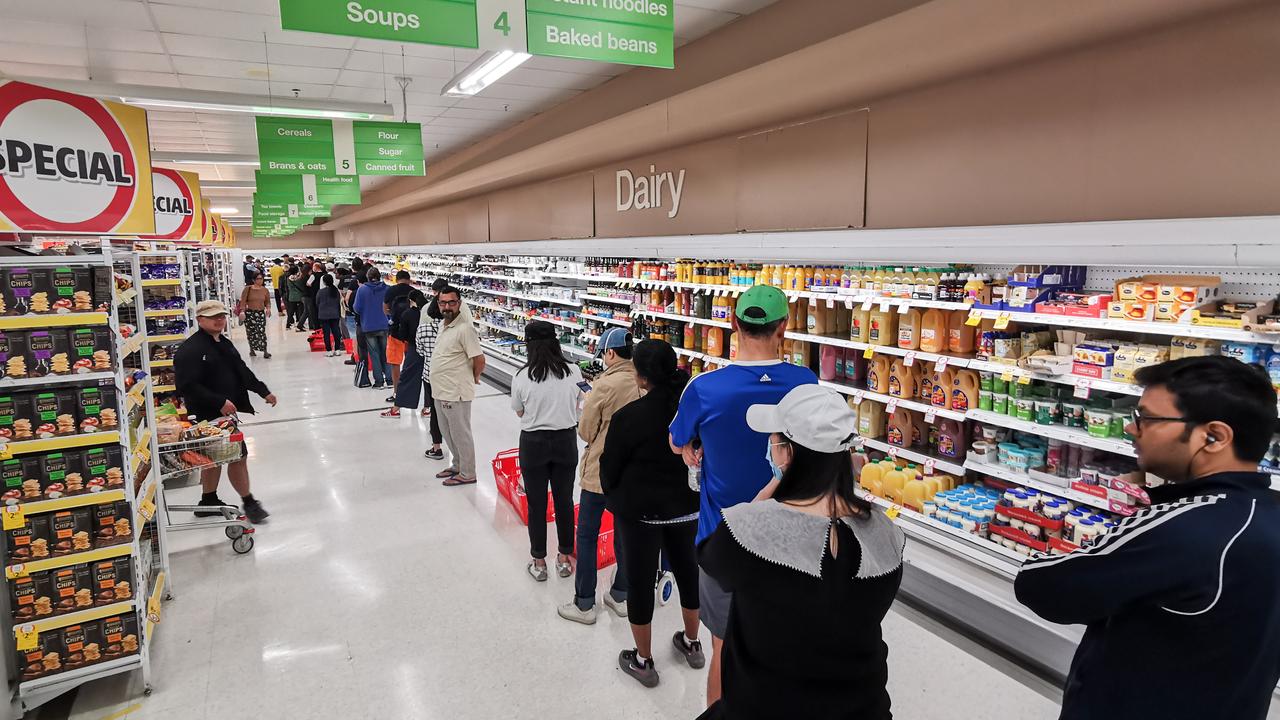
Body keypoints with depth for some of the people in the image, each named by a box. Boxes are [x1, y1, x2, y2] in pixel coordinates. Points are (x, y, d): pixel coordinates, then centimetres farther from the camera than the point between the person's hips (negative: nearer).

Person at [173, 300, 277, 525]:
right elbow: (187, 386, -23)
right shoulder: (190, 349, -16)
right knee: (238, 456, -6)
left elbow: (242, 371, 21)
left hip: (225, 412, 9)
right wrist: (220, 402, -27)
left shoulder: (225, 343, 13)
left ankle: (209, 502, 33)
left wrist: (264, 392, 15)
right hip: (208, 416, -9)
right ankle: (249, 503, 7)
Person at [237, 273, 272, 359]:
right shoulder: (247, 289, -2)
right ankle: (252, 350, 24)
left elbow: (268, 302, 12)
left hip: (261, 313, 1)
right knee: (251, 332, 4)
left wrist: (268, 308, -7)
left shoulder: (265, 290, 6)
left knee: (262, 331, -9)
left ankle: (265, 352, -9)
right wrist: (242, 311, -15)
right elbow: (243, 301, -4)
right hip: (249, 313, -1)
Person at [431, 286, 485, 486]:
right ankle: (457, 465, 39)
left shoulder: (465, 329, -21)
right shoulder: (442, 323, 7)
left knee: (460, 434, 4)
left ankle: (467, 474, 19)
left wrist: (474, 378, -3)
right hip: (440, 390, 9)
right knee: (447, 432, 22)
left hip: (455, 393, -9)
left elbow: (479, 359, -22)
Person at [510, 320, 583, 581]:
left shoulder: (521, 377, -13)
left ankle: (539, 562, 22)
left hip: (533, 443, -2)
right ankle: (565, 557, 27)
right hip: (565, 441, 2)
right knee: (564, 500, 15)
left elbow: (519, 412, 2)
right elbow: (576, 405, 5)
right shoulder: (573, 372, -9)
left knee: (536, 504, 11)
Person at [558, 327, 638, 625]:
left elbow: (585, 432, -12)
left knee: (587, 535, 8)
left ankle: (584, 605, 16)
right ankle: (620, 596, 31)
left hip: (600, 471, -6)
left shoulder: (605, 385, -20)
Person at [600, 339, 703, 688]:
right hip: (688, 507, 5)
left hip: (640, 512, -5)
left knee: (640, 581, 11)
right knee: (688, 570, 21)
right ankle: (692, 643, 41)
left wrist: (615, 497, 10)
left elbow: (610, 467, -9)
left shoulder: (629, 417, -22)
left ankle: (643, 661, 26)